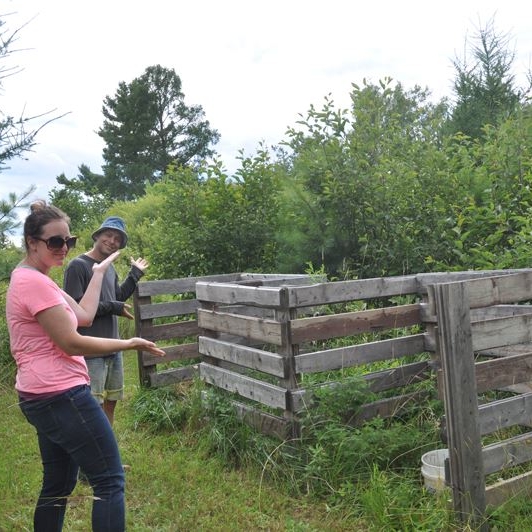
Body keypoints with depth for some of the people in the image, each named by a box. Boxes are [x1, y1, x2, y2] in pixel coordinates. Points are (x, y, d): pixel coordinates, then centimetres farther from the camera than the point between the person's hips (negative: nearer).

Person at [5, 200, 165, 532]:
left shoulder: (29, 279, 15)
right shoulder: (35, 282, -18)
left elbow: (84, 316, 13)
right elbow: (72, 344, -18)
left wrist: (99, 272, 17)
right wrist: (130, 344, -10)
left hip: (44, 397, 11)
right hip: (61, 395, -11)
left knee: (59, 483, 20)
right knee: (111, 481, -4)